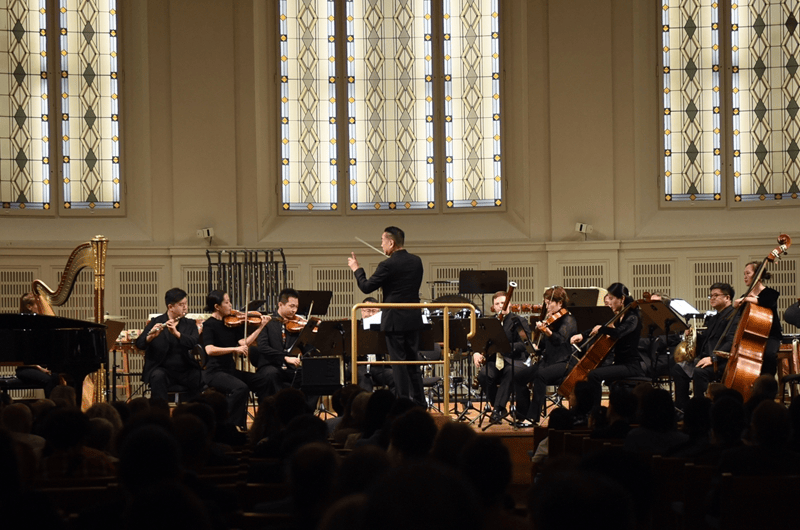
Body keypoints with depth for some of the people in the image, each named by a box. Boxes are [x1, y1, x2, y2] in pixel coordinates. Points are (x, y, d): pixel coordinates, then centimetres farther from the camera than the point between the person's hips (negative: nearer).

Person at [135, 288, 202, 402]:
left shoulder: (190, 324, 11)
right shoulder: (156, 323, 4)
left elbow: (194, 344, -8)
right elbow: (139, 344, -6)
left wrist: (176, 333, -24)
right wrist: (151, 337, -28)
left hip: (186, 370, 2)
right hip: (163, 369, -2)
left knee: (199, 378, -27)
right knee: (158, 376, -34)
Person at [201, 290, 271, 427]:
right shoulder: (209, 325, -10)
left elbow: (243, 343, 2)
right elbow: (210, 350, -24)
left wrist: (260, 327, 2)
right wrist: (235, 349, -29)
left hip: (230, 370, 7)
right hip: (215, 372, -7)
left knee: (264, 381, -4)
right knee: (241, 388, -31)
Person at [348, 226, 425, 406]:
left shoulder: (388, 265, -16)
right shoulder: (416, 261, 5)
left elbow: (366, 287, -10)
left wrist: (356, 269, 6)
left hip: (395, 320, -7)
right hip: (414, 319, 7)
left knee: (399, 363, -1)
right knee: (413, 362, 14)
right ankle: (419, 403, 16)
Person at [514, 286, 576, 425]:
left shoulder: (568, 320, -7)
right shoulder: (549, 319, 15)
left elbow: (560, 339, -28)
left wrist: (547, 331, -46)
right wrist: (535, 348, -1)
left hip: (564, 363, -8)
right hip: (547, 361, 8)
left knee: (540, 375, -36)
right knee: (519, 376, -10)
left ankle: (533, 417, -34)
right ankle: (523, 415, -4)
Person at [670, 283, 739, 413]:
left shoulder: (734, 316, -6)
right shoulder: (713, 318, 25)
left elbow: (731, 343, -20)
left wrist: (713, 358, -29)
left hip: (722, 361, -10)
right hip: (705, 358, 10)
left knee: (699, 372, -35)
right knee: (677, 369, -5)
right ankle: (682, 408, -6)